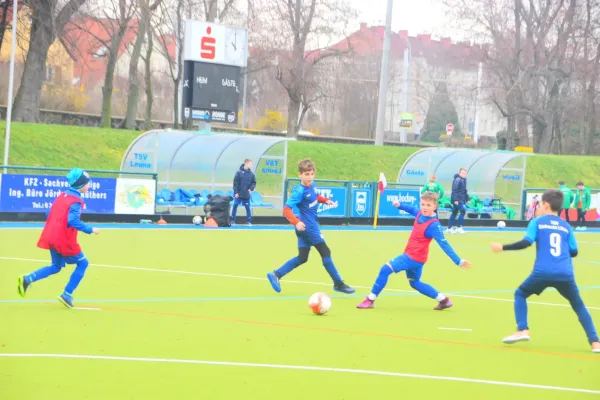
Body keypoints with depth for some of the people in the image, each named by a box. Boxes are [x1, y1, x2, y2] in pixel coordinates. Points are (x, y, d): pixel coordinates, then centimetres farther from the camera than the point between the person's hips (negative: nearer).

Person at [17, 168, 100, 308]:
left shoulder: (62, 195, 11)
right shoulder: (76, 201, -15)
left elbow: (51, 214, 15)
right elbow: (73, 221, -27)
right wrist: (90, 230, -21)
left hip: (52, 237, 8)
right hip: (65, 240, -8)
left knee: (56, 266, 22)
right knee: (83, 263, 8)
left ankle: (27, 279, 3)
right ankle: (67, 295, 3)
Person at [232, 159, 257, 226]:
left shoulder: (251, 174, 3)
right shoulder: (239, 173, -6)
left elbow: (254, 183, 8)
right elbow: (235, 183, -6)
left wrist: (251, 189, -11)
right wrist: (236, 192, -10)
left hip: (246, 195, 2)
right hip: (238, 194, -2)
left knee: (248, 208, 2)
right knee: (235, 206, 2)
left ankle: (248, 221, 9)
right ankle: (232, 220, 11)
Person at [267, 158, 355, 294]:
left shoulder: (312, 185, 4)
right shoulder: (300, 191, -20)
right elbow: (287, 209, -24)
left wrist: (326, 200, 9)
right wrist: (296, 222, -36)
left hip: (310, 226, 9)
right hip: (308, 227, -9)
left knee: (302, 257, 12)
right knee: (325, 253, -2)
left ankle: (276, 275, 14)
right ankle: (338, 284, 7)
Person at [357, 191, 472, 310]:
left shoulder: (434, 226, -24)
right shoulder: (420, 214, -1)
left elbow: (444, 244, -25)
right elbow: (412, 209, 25)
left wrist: (458, 261, -27)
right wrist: (400, 205, 12)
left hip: (414, 257, -9)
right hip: (412, 256, 9)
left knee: (385, 269, -11)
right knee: (415, 283, 23)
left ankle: (370, 300, -3)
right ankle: (443, 300, 25)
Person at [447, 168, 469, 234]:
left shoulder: (464, 180, 16)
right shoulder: (457, 180, -14)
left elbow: (464, 191, 25)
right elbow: (454, 190, -20)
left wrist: (467, 199, 22)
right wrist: (455, 200, -24)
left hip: (462, 199, 10)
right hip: (458, 199, -10)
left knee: (454, 213, 12)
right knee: (463, 211, -15)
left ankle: (450, 228, 16)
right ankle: (459, 227, -11)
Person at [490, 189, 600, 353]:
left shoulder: (537, 222, 7)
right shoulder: (566, 226, 17)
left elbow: (526, 242, -6)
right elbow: (574, 252, 16)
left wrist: (503, 247, 3)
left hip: (543, 272, -3)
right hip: (565, 274, 3)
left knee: (520, 294, 22)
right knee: (578, 304, 19)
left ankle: (522, 330, 5)